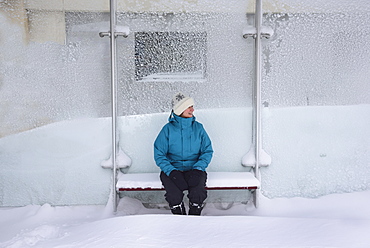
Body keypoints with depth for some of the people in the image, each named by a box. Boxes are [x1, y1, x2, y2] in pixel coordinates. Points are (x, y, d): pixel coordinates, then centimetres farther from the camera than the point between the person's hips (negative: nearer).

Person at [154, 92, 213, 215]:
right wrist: (172, 172, -19)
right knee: (174, 195, -29)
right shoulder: (168, 129, 0)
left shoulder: (198, 128, 7)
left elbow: (207, 151, 5)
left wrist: (198, 169, -14)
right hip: (172, 169, -1)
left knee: (197, 193, -29)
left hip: (194, 169, 1)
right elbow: (159, 155, -3)